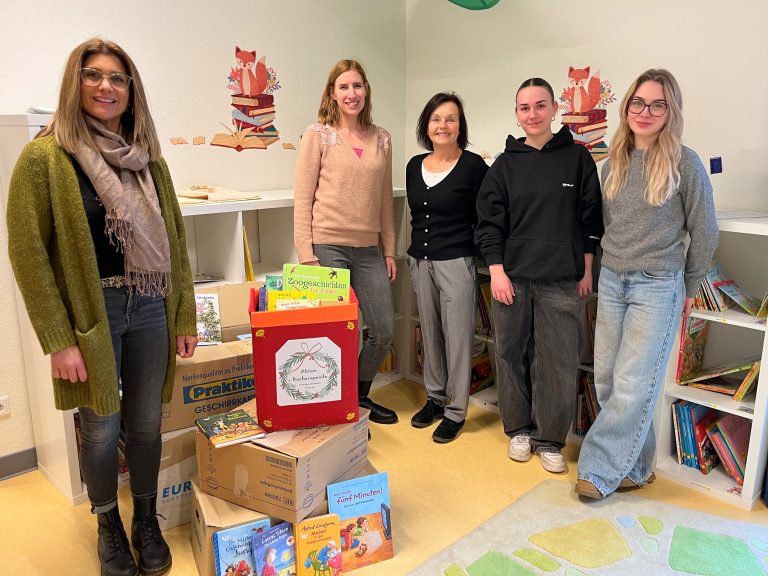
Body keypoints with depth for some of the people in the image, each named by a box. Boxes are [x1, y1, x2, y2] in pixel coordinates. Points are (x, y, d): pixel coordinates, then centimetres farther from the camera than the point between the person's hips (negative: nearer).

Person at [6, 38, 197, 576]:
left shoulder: (148, 158, 8)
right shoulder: (44, 157, -5)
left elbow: (174, 241, 10)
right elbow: (27, 251, -8)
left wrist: (185, 317, 8)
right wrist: (58, 340, -12)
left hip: (150, 310, 4)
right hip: (91, 312, -3)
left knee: (146, 423, 13)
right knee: (101, 429, 9)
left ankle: (147, 522, 35)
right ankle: (109, 527, 34)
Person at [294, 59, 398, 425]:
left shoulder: (381, 139, 11)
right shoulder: (318, 135, -2)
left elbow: (385, 199, 14)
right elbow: (303, 199, -5)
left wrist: (389, 250, 12)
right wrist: (306, 256, -11)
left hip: (368, 249, 5)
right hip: (328, 246, -5)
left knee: (384, 331, 8)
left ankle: (360, 395, 32)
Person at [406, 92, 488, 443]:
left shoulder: (473, 166, -8)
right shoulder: (415, 165, 9)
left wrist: (479, 253, -9)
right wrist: (416, 251, 16)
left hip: (456, 262, -6)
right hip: (419, 261, 6)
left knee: (457, 336, 1)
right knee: (430, 333, 15)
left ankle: (456, 411, 15)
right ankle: (435, 397, 31)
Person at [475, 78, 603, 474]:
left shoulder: (577, 158, 4)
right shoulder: (505, 164, 6)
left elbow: (591, 218, 5)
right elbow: (489, 221, 4)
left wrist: (587, 270, 3)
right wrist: (496, 271, -4)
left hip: (561, 280, -1)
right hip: (511, 277, 1)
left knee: (558, 361, 1)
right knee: (512, 356, 8)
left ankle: (551, 440, 17)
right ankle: (519, 429, 26)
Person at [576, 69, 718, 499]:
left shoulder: (684, 163, -7)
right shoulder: (615, 163, 7)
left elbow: (704, 232, -1)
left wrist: (689, 288, 5)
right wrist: (614, 265, 13)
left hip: (658, 286, -5)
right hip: (612, 281, 5)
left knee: (632, 386, -3)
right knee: (608, 379, 7)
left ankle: (599, 470, 8)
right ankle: (635, 467, 21)